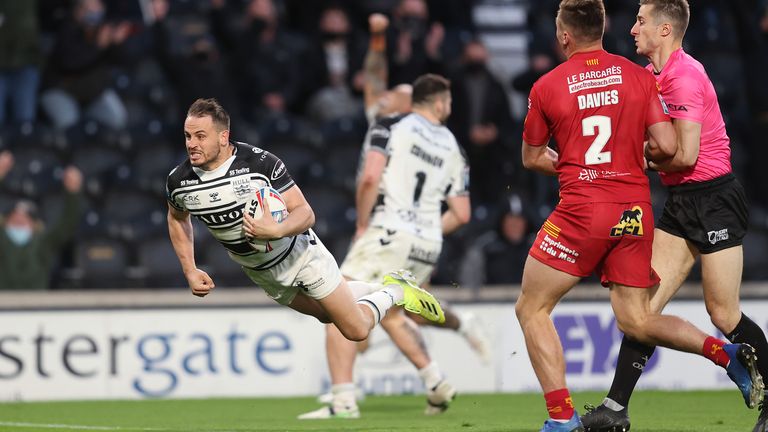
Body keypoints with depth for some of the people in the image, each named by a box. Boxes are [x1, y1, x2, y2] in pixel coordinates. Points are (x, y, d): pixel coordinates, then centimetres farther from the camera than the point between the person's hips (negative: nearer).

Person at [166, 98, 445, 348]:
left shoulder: (261, 163, -30)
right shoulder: (179, 182, -17)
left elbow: (305, 213, -25)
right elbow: (177, 219, 7)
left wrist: (277, 230, -46)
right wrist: (190, 271, -1)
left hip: (299, 253, -5)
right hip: (261, 273, 5)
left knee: (357, 330, -1)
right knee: (327, 314, 23)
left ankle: (395, 290, 28)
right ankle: (386, 288, 47)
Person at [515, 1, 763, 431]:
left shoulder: (546, 87, -2)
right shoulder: (639, 76, 4)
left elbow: (533, 158, 11)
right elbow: (667, 147, -2)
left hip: (581, 210, -4)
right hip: (635, 211, 4)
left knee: (532, 310, 9)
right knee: (636, 321, 13)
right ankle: (726, 353, -8)